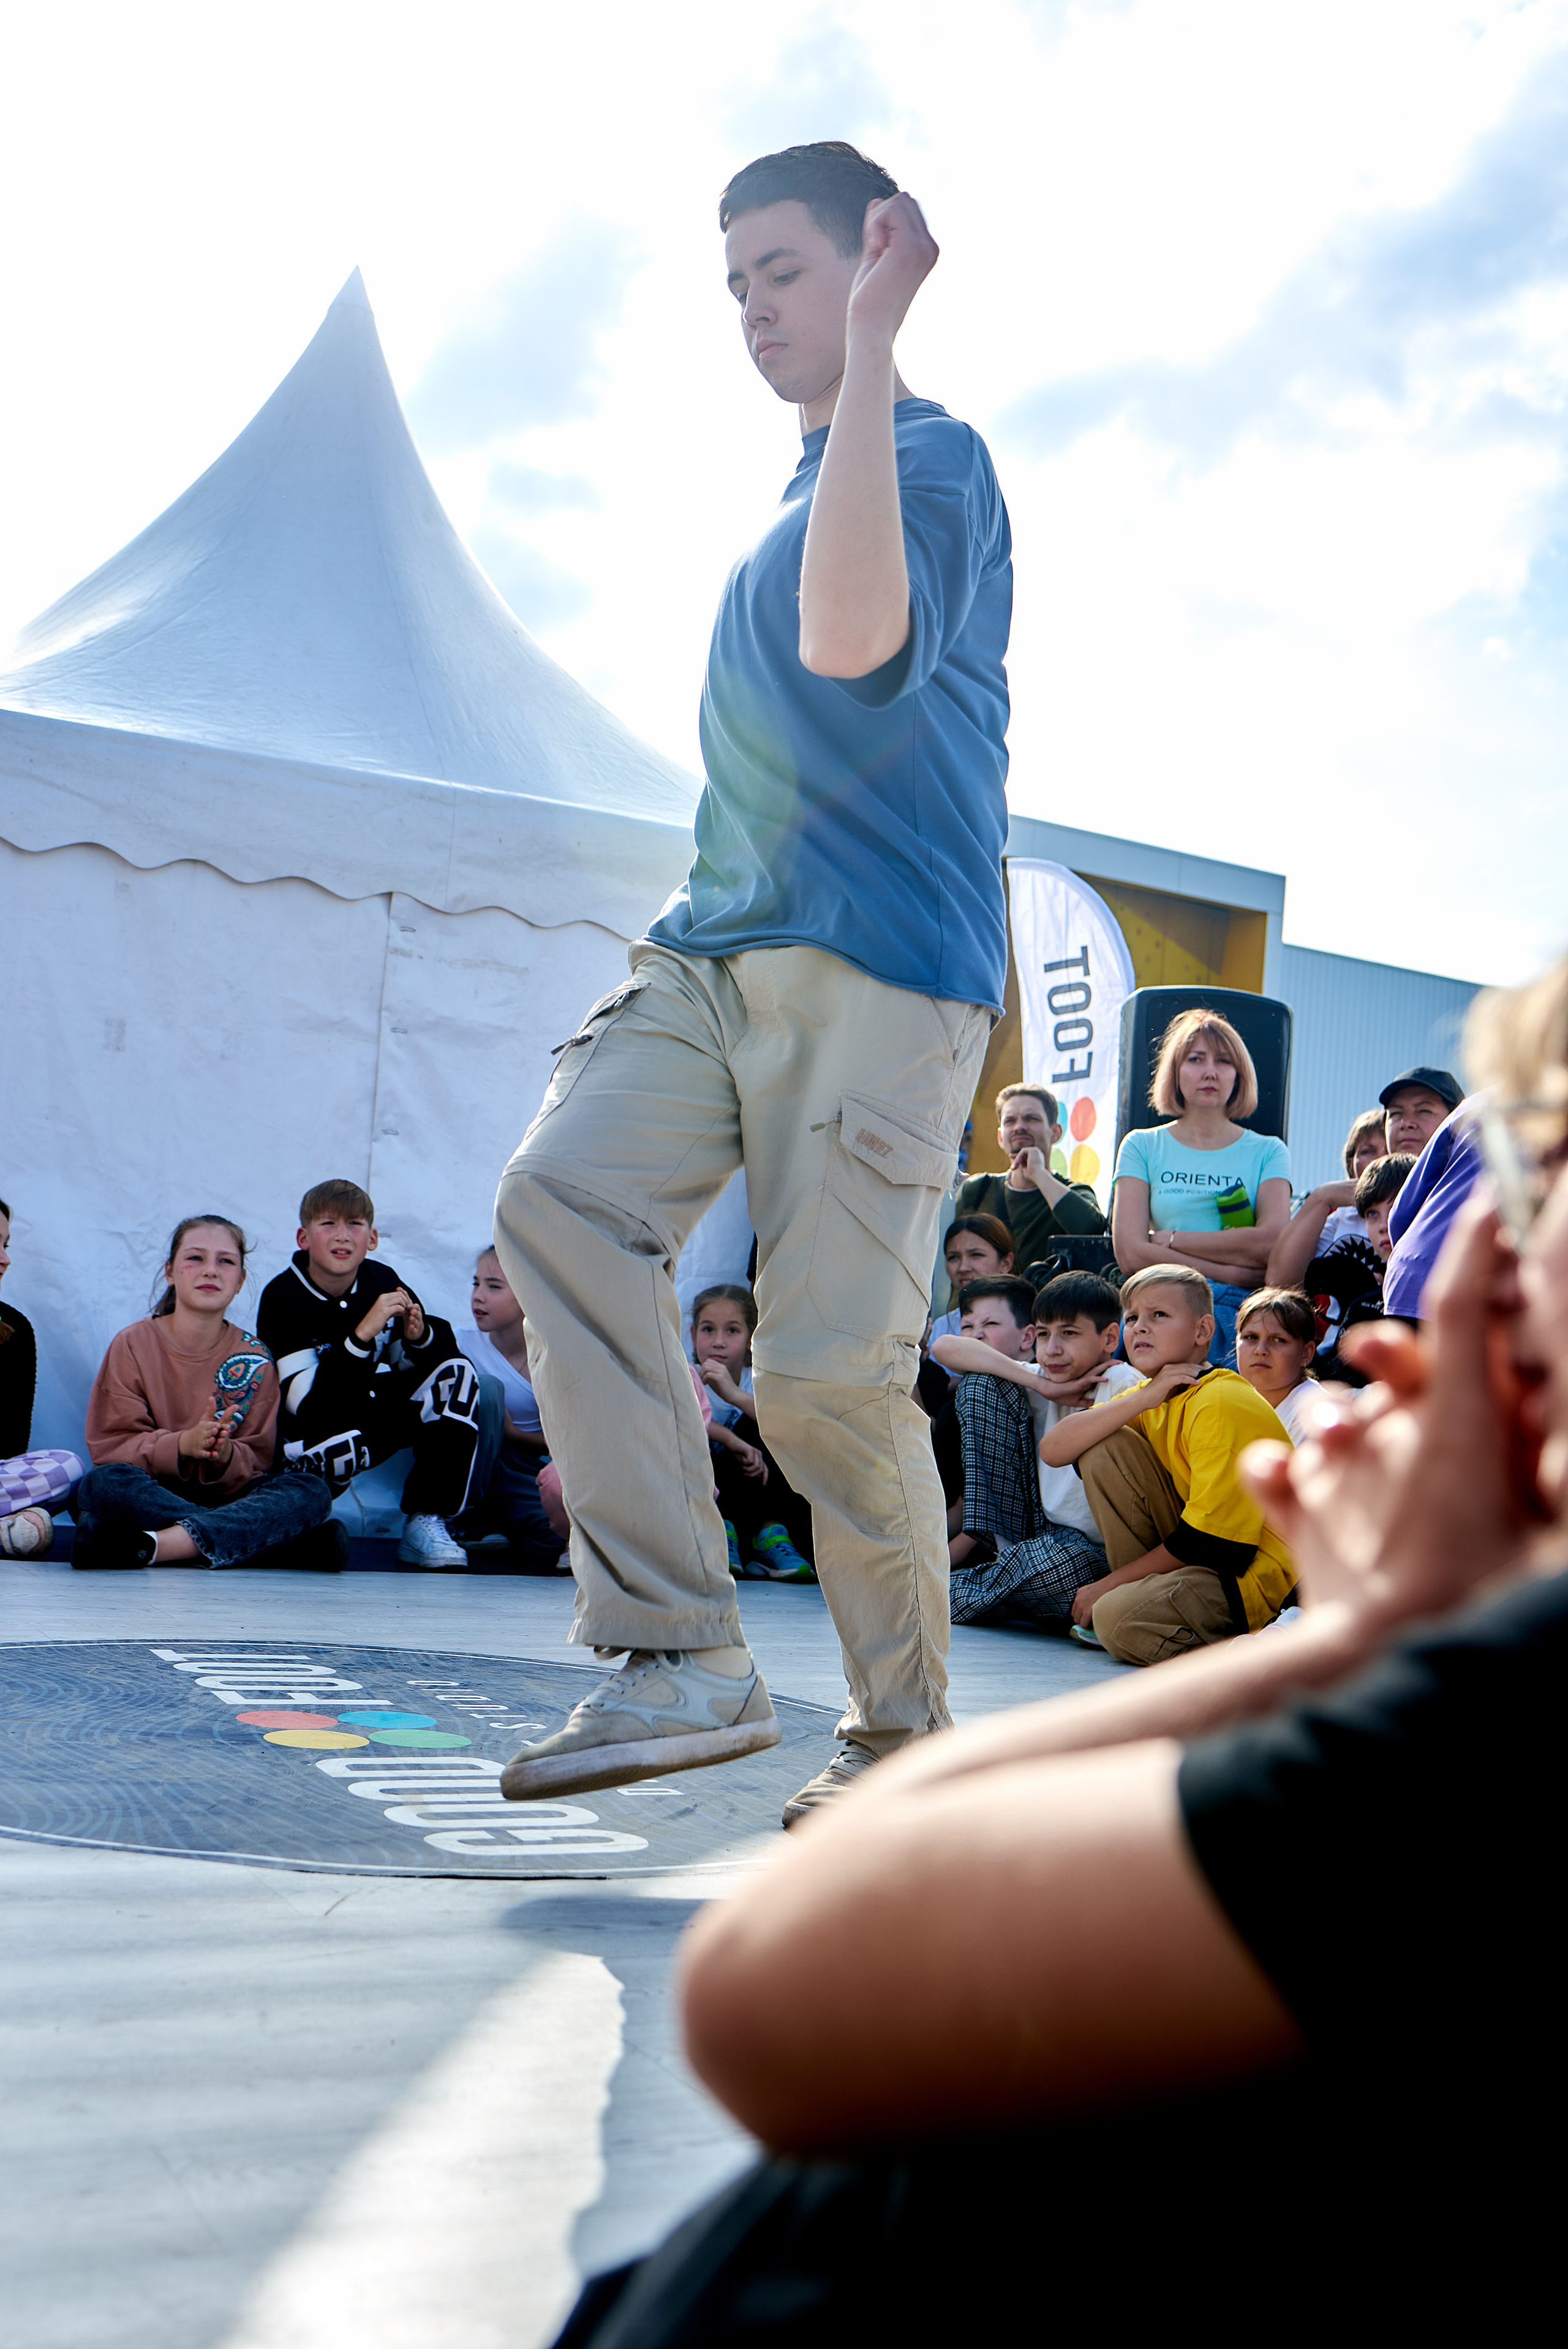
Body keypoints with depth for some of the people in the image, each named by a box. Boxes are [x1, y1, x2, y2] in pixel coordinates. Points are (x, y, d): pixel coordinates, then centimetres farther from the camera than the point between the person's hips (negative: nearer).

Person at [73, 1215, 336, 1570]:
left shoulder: (256, 1360, 4)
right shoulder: (133, 1344, 1)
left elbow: (257, 1464, 2)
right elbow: (109, 1445, -7)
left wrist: (226, 1457, -23)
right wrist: (183, 1445, -25)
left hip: (225, 1496, 2)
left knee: (312, 1491, -24)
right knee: (103, 1484, -34)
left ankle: (152, 1545, -38)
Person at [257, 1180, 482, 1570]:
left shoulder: (382, 1282, -7)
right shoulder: (281, 1299, -20)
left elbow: (412, 1369, 3)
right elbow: (309, 1406, -28)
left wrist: (420, 1337, -22)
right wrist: (363, 1334, -37)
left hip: (374, 1409, 5)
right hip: (316, 1429, -5)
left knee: (456, 1371, -14)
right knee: (332, 1449, -39)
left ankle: (426, 1525, -16)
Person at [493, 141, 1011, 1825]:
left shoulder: (933, 457, -3)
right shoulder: (799, 491, 25)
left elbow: (855, 641, -25)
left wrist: (871, 353, -20)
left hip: (879, 965, -8)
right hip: (716, 947, 8)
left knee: (830, 1369, -11)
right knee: (560, 1192, -17)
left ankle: (905, 1726, 13)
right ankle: (684, 1660, -15)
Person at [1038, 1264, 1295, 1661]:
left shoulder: (1223, 1404, -19)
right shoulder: (1151, 1397, 7)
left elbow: (1207, 1542, -20)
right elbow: (1051, 1450, -7)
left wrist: (1109, 1584, -11)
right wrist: (1142, 1399, -17)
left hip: (1254, 1570, -9)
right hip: (1190, 1551, 9)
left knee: (1119, 1619, -31)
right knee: (1103, 1448, -4)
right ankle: (1146, 1593, 1)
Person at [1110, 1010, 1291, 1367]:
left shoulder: (1267, 1152, 16)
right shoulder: (1142, 1146, 15)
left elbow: (1273, 1243, -3)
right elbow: (1131, 1253, 0)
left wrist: (1171, 1240, -3)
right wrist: (1233, 1273, -7)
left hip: (1241, 1312, 0)